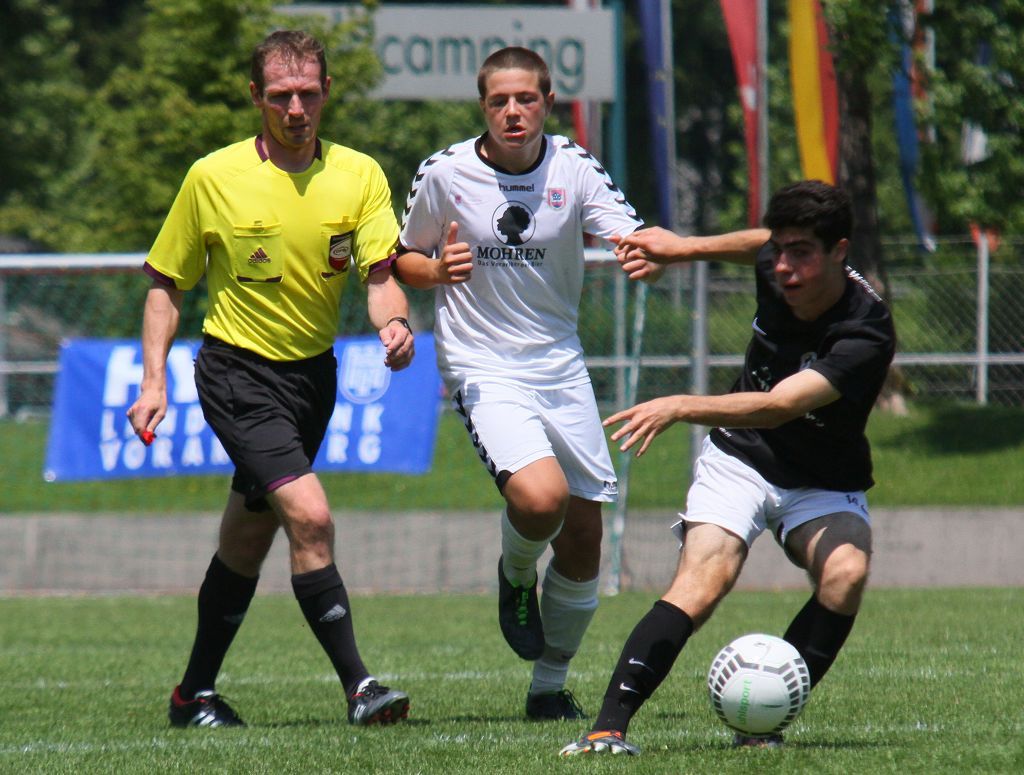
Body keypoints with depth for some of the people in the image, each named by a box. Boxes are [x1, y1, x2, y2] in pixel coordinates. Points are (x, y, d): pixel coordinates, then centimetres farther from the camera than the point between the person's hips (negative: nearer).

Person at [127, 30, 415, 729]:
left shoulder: (359, 175, -1)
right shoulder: (213, 178, -6)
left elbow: (380, 274, -10)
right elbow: (167, 283, 3)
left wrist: (395, 323, -32)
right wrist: (154, 380, -6)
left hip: (314, 374, 4)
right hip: (238, 373, -4)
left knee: (248, 540, 13)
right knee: (309, 515, -21)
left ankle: (196, 693, 27)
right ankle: (358, 685, -20)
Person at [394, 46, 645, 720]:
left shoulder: (574, 169, -3)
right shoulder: (445, 173, -5)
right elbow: (404, 258, 9)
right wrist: (438, 269, -13)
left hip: (561, 365, 3)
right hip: (483, 371, -3)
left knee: (582, 548, 3)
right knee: (541, 497, -28)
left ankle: (550, 689, 22)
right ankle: (516, 576, 7)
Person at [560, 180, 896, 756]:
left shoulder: (867, 335, -29)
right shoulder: (775, 267, -12)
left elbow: (776, 407, -40)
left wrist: (680, 407, -50)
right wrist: (685, 248, 13)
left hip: (824, 488, -2)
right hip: (740, 461, 2)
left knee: (846, 573, -31)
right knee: (703, 580, -24)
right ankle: (610, 726, -33)